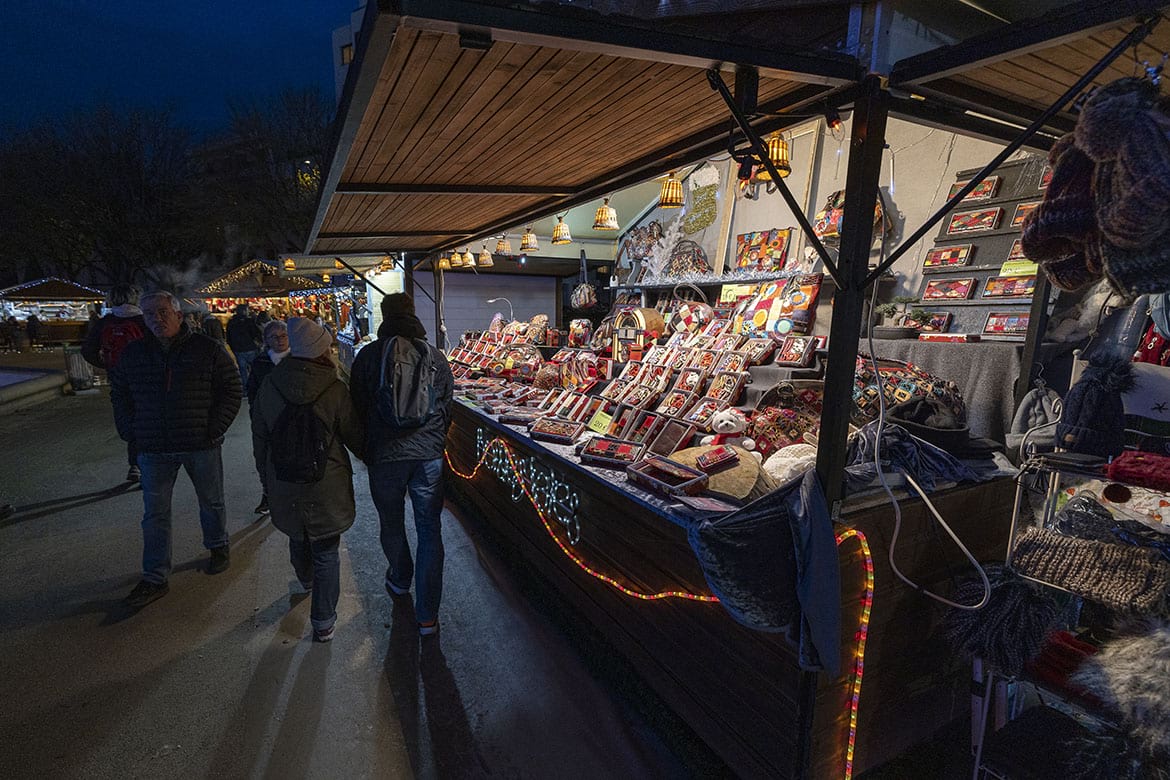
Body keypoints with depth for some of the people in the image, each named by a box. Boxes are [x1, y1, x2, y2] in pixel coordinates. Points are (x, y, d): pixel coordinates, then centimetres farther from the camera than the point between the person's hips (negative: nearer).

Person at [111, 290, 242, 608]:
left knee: (211, 501, 14)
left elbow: (232, 390, -4)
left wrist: (214, 429, -11)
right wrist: (130, 432, 4)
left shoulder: (207, 349, -5)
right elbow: (119, 394, 16)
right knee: (155, 513, 7)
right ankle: (155, 579, 18)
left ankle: (218, 547, 38)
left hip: (201, 445, -2)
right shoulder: (133, 353, 5)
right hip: (153, 449, 3)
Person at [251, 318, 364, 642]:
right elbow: (354, 437, -8)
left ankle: (306, 580, 57)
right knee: (326, 554, 9)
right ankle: (323, 623, 17)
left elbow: (259, 439, 4)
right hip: (327, 489, -4)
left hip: (284, 488, 4)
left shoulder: (269, 387, -7)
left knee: (298, 537, 29)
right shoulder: (334, 390, -18)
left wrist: (267, 477, 18)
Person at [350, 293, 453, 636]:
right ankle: (427, 615, 11)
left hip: (384, 456, 0)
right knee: (430, 531, 7)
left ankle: (400, 580, 47)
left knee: (392, 524, 23)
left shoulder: (367, 356, -3)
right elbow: (448, 406, 8)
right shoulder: (436, 356, 2)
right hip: (429, 456, 1)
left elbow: (358, 408, 2)